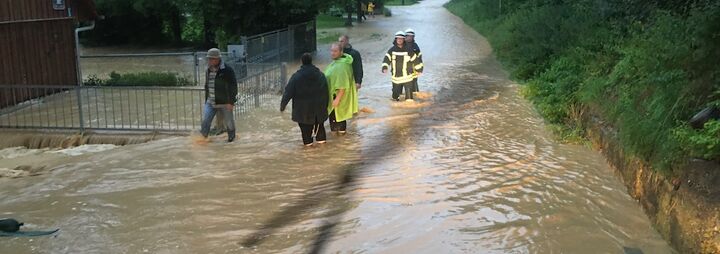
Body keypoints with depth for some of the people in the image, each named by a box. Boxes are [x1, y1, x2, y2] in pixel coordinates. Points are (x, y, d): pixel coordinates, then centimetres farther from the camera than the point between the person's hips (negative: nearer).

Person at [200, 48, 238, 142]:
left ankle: (231, 137, 32)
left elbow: (233, 87, -14)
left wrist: (231, 102, -17)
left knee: (229, 122, 10)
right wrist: (206, 101, 19)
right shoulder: (208, 71, 9)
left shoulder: (227, 70, -13)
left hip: (225, 103, -5)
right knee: (205, 121, -7)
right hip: (210, 102, 5)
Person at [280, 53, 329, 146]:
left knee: (305, 124, 9)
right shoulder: (320, 74, -2)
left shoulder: (296, 76, -13)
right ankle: (321, 138, 23)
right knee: (319, 122, 19)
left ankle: (308, 141, 11)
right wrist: (325, 105, 12)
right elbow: (325, 92, 2)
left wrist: (283, 104, -4)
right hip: (318, 106, 3)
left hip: (303, 107, -3)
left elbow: (288, 92, -12)